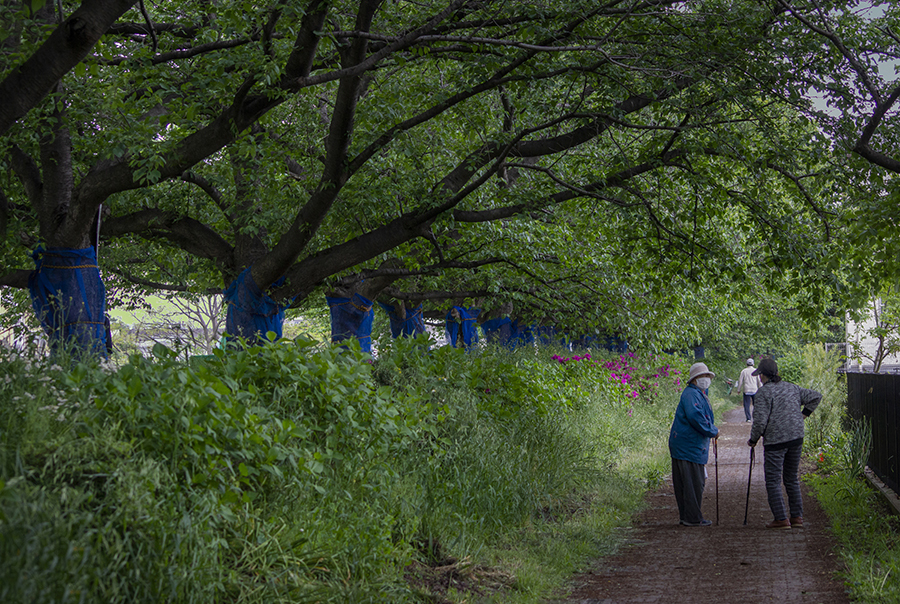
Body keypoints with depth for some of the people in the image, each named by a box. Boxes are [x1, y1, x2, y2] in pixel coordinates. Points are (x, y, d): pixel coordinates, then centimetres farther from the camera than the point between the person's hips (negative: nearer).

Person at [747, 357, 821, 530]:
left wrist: (753, 440, -2)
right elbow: (816, 396, 16)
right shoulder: (792, 388, 10)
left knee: (773, 481, -1)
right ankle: (797, 517, 15)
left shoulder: (764, 392, -10)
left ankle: (781, 519, -6)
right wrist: (804, 414, 19)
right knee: (792, 479, 16)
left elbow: (760, 420, -16)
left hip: (775, 441, -7)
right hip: (796, 438, 7)